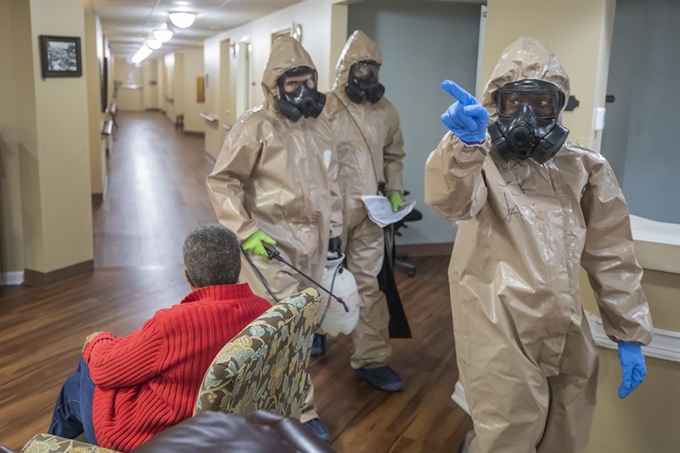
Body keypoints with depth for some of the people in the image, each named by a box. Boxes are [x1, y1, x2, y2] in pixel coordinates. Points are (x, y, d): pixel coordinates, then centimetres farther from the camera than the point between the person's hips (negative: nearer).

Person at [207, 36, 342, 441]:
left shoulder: (321, 127, 9)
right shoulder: (256, 126, -10)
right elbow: (222, 181, -9)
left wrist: (335, 231, 17)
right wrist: (245, 229, -17)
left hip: (311, 244, 7)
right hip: (271, 244, -6)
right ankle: (301, 410, 10)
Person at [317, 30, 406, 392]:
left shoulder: (386, 111, 4)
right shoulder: (326, 108, -11)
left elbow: (393, 156, 15)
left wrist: (394, 191, 2)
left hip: (370, 212, 4)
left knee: (368, 284, 6)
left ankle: (371, 359, 15)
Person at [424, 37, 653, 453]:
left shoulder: (585, 168, 7)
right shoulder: (480, 160, -3)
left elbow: (612, 256, 10)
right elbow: (451, 201, -27)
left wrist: (630, 333, 8)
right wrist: (466, 142, -46)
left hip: (565, 334, 4)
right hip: (499, 333, -4)